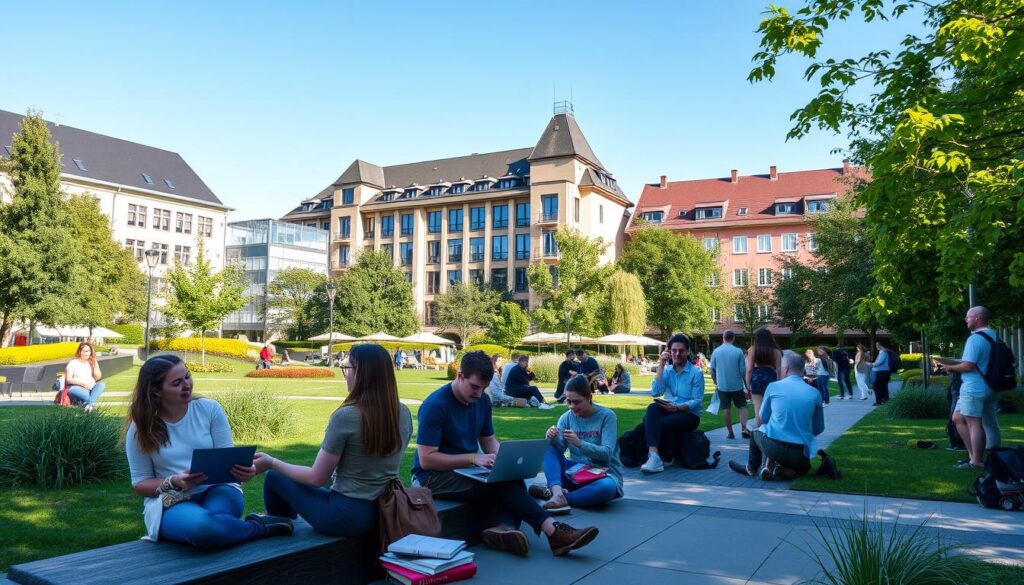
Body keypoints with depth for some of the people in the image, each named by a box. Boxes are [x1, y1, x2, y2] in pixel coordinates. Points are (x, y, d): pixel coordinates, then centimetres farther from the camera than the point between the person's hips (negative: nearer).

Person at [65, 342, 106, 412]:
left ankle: (89, 403, -49)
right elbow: (68, 379, -5)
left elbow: (98, 377, 6)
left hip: (91, 389, 4)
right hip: (77, 388, -4)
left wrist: (95, 363, 1)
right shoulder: (73, 363, 5)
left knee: (101, 385, -29)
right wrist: (82, 383, -19)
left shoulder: (91, 363, 17)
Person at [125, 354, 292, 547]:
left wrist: (242, 469, -24)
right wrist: (174, 482, -17)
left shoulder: (209, 409, 0)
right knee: (202, 527, -36)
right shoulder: (141, 429, -1)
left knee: (216, 515, -39)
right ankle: (260, 528, -12)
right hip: (171, 502, 0)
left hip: (216, 489, 1)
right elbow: (140, 483, 3)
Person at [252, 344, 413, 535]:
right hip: (385, 511, 7)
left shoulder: (345, 416, -20)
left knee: (274, 477, 12)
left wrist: (271, 463, 0)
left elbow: (316, 478, -14)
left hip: (346, 517, -6)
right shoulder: (403, 414, -3)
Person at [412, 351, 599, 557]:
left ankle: (502, 527, -48)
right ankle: (554, 531, -31)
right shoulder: (435, 406, -16)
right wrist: (474, 458, -24)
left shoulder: (482, 400, 7)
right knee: (502, 482, -28)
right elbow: (426, 459, -19)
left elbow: (489, 441, 16)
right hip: (433, 477, -7)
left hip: (467, 470, 7)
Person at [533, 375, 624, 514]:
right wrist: (553, 439, -30)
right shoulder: (567, 417, 1)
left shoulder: (607, 416, -9)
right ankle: (558, 494, -38)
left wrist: (580, 443, -32)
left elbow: (606, 453, -17)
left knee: (607, 487, -39)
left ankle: (556, 495, -27)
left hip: (604, 475, -3)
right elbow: (560, 448, -7)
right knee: (549, 448, -18)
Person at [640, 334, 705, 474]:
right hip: (669, 411, 4)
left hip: (689, 414, -4)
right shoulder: (666, 370, 9)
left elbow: (697, 401, -10)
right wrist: (661, 365, -9)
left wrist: (677, 408, -26)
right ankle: (653, 454, -45)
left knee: (663, 423, -33)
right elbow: (655, 392, -7)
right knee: (652, 408, -30)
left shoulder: (696, 373, -4)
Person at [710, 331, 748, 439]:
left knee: (726, 409, 9)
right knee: (742, 407, 10)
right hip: (737, 386, -1)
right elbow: (743, 370, -7)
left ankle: (730, 432, 13)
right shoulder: (738, 351, -8)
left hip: (722, 386, 1)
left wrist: (716, 383, 15)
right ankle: (744, 428, -6)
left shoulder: (716, 352, -3)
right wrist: (746, 385, 3)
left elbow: (713, 370, 1)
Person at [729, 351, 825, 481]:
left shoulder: (773, 387, -3)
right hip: (801, 454, 0)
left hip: (773, 448, 1)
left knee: (756, 432, 32)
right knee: (803, 466, 33)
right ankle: (785, 471, 3)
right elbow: (818, 429, 10)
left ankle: (751, 468, 24)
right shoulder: (815, 394, 0)